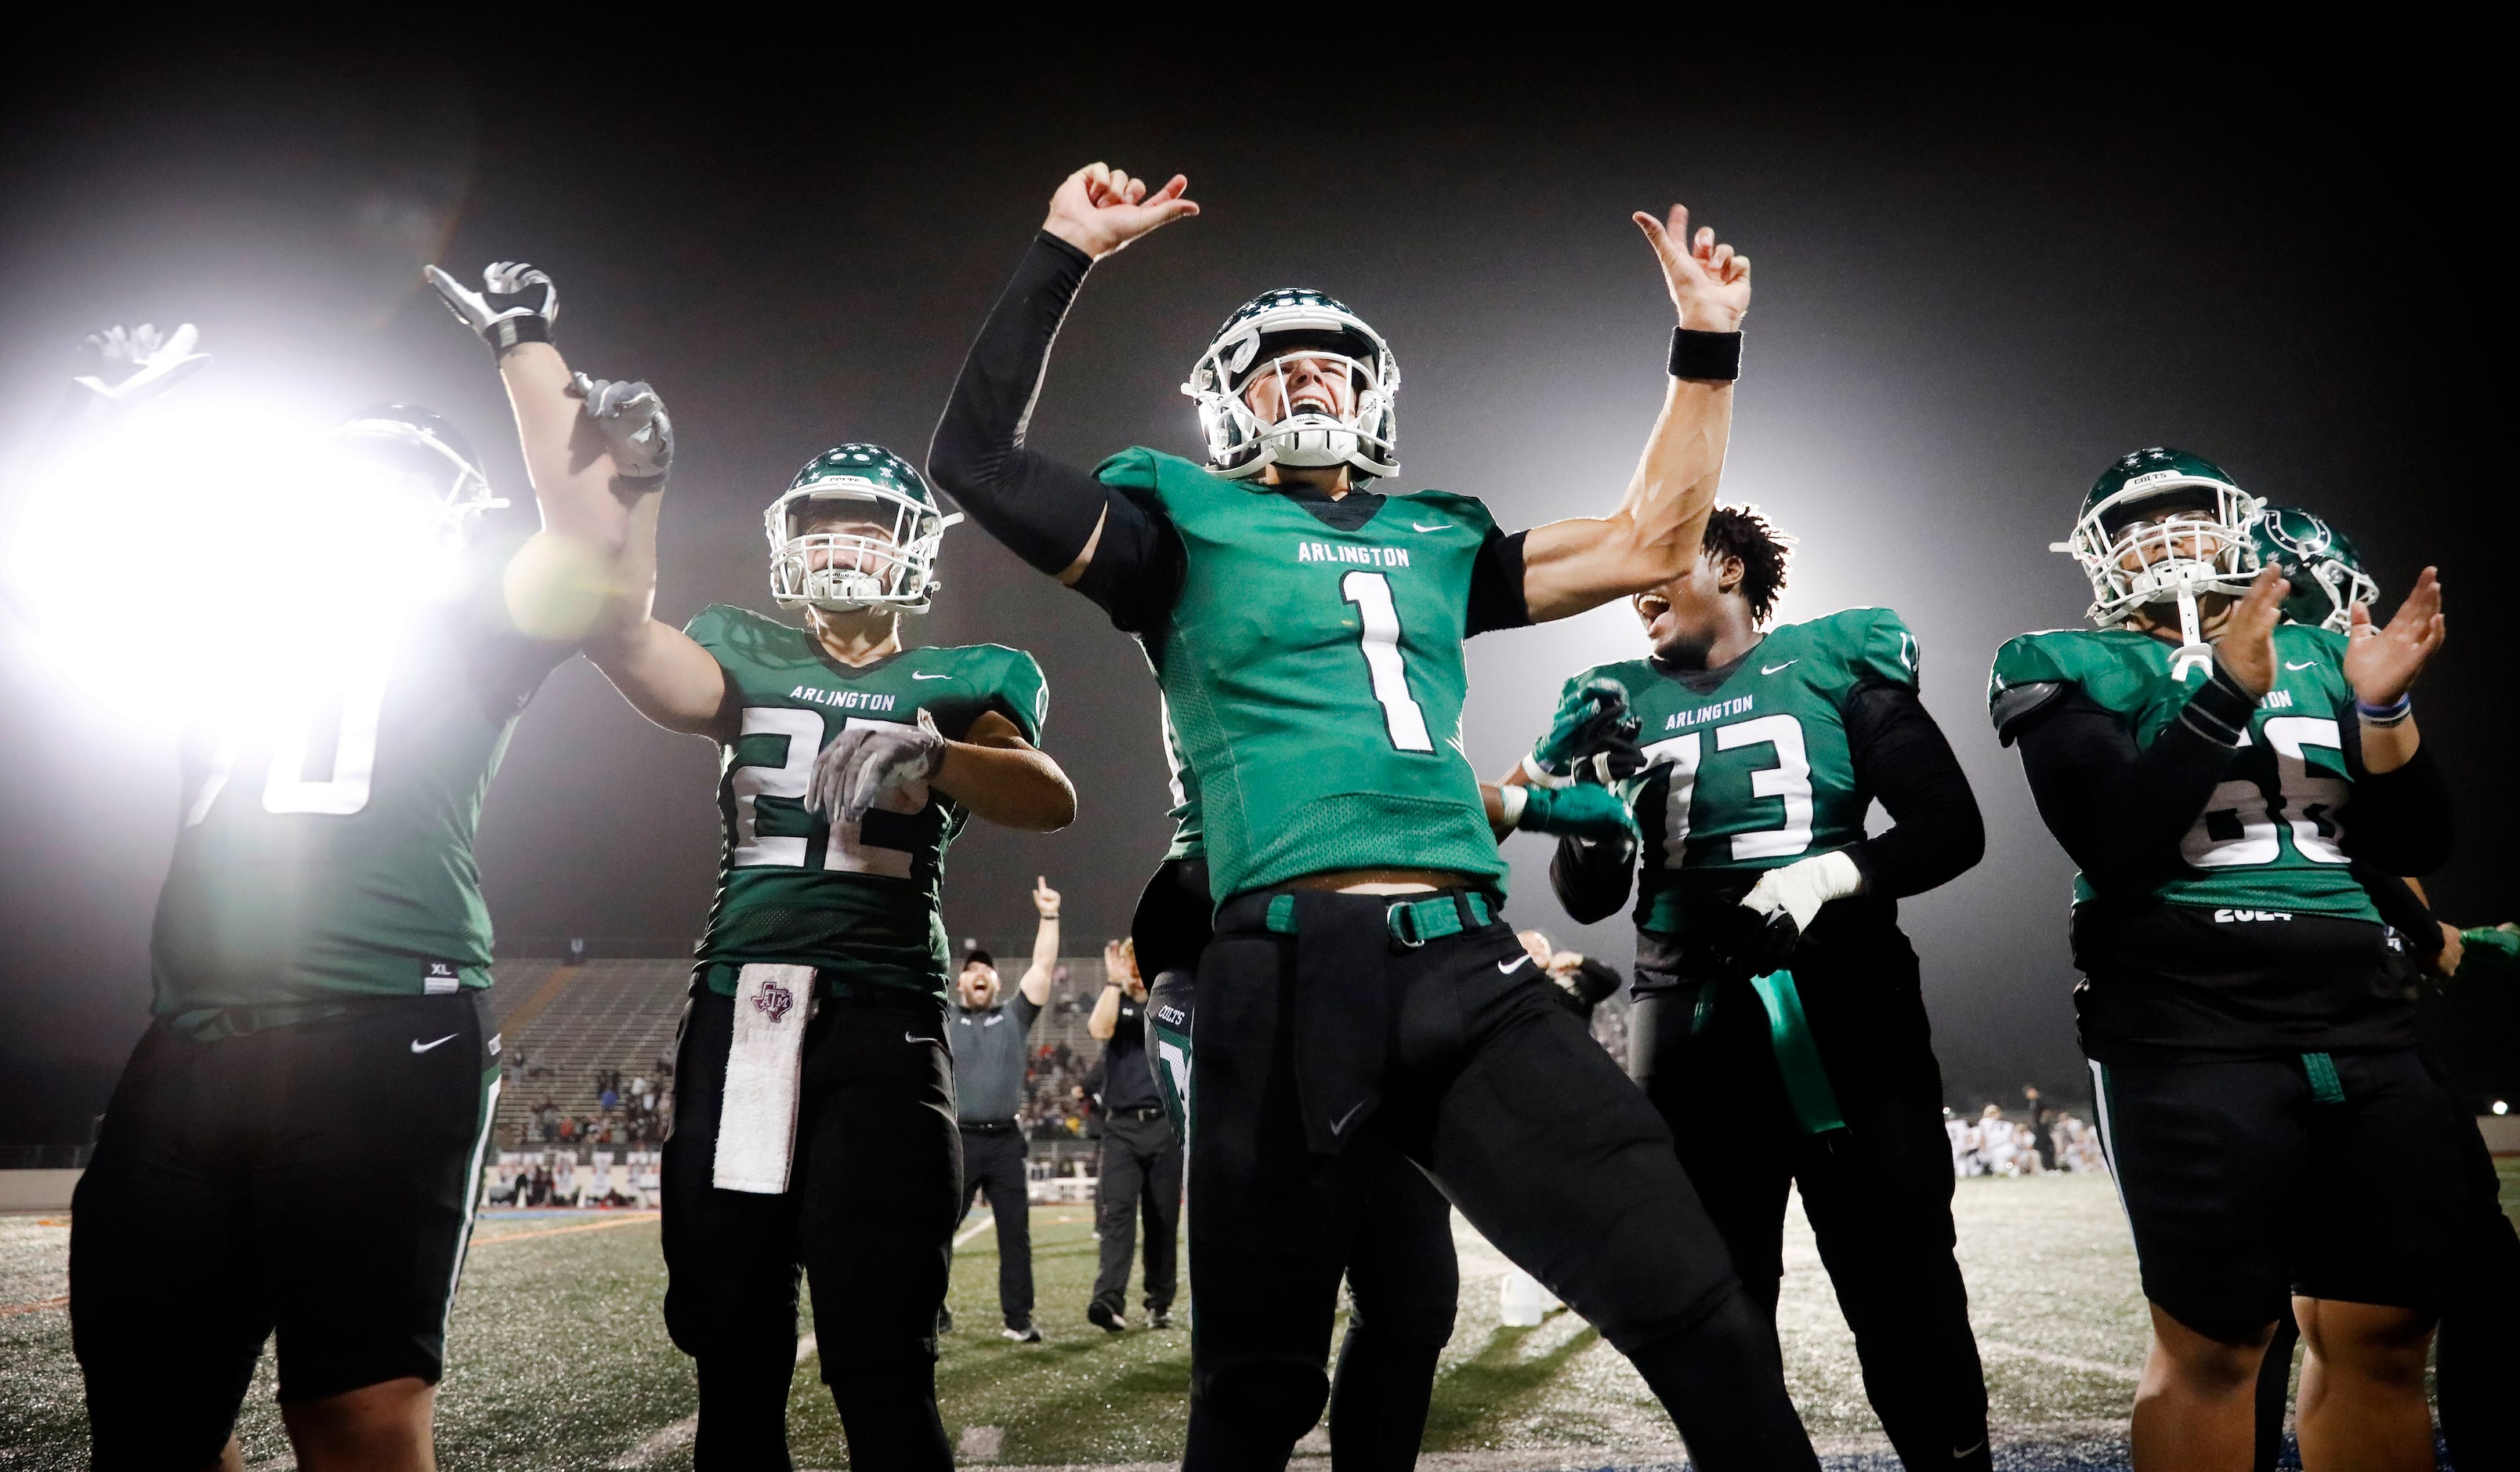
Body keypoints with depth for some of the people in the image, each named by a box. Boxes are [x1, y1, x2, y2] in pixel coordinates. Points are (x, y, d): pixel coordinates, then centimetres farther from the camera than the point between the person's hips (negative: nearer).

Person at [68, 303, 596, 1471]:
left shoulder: (463, 640, 12)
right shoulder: (242, 630, 26)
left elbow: (582, 517, -1)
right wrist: (123, 403, 30)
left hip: (381, 1042, -5)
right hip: (190, 1048, 5)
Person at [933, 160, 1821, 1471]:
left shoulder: (1436, 539, 22)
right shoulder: (1192, 527, 12)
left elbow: (1650, 543, 26)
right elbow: (976, 458, 2)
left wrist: (1707, 345, 25)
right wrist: (1063, 252, 2)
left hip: (1469, 968, 3)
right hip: (1288, 980, -3)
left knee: (1697, 1312, -4)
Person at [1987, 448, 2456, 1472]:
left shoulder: (2317, 655, 15)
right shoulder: (2075, 668, 1)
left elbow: (2415, 847, 10)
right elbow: (2109, 839, -15)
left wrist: (2382, 708, -6)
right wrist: (2227, 693, -21)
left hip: (2365, 1028, 5)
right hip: (2189, 1038, -5)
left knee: (2383, 1339, 9)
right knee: (2215, 1344, -1)